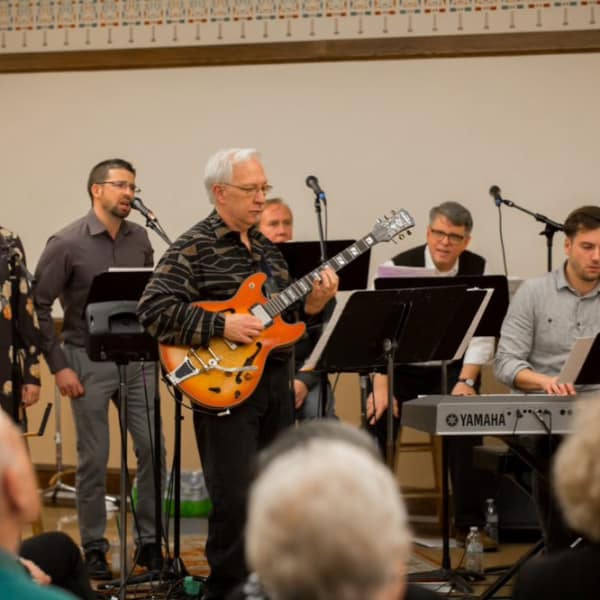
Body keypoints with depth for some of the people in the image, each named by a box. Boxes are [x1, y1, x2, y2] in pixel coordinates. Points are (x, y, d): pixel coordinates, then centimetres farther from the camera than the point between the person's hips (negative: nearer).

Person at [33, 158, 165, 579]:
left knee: (153, 449, 3)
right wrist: (59, 366, -10)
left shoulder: (139, 239, 5)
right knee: (94, 458, 2)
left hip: (136, 357, 4)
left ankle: (150, 542, 15)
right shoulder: (67, 244, -9)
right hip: (89, 360, -4)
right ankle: (94, 548, 14)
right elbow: (38, 306, -7)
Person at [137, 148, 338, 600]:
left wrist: (310, 305, 0)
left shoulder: (266, 248, 15)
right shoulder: (193, 248, -9)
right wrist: (222, 327, -22)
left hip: (276, 380, 7)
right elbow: (154, 309, -18)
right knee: (235, 503, -8)